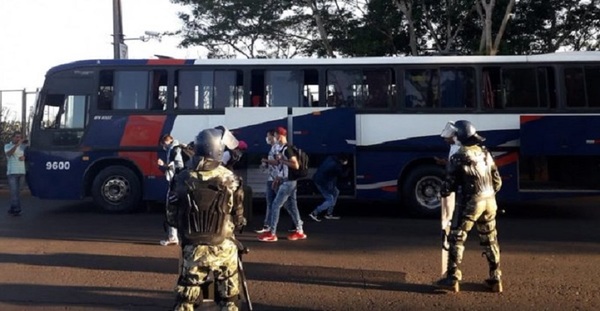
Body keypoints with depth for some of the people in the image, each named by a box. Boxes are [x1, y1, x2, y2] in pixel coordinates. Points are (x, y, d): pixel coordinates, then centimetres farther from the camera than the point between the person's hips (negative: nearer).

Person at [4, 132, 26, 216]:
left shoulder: (21, 147, 12)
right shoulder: (7, 146, 0)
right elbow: (9, 153, -20)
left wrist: (24, 157, -3)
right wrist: (17, 144, -31)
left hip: (21, 172, 4)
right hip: (12, 172, -4)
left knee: (17, 192, 6)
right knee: (14, 191, -8)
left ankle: (12, 209, 14)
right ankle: (17, 209, -8)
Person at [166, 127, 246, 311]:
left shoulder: (183, 178, -5)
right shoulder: (230, 179, -8)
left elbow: (171, 216, 3)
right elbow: (239, 217, 0)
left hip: (192, 248, 1)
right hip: (223, 247, -1)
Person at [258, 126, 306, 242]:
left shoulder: (287, 149, -17)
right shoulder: (283, 149, 14)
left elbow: (296, 165, -24)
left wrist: (281, 160, -19)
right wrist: (277, 179, 16)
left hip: (288, 182, -10)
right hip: (288, 181, 10)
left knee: (275, 205, -6)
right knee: (292, 206, 12)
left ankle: (271, 234, -1)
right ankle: (299, 231, 19)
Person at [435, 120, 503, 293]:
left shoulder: (459, 157, -11)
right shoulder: (485, 153, 9)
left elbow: (450, 183, -7)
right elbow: (497, 181, 13)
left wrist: (443, 193, 14)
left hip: (472, 202, -6)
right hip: (490, 201, 6)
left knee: (457, 239, 2)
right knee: (490, 240, 15)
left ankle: (452, 278, 1)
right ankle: (496, 279, 20)